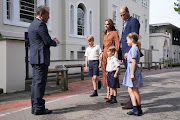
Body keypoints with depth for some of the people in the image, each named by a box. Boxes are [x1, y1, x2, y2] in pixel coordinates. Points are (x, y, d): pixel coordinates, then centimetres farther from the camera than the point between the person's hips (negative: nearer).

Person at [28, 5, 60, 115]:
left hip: (35, 58, 10)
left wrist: (52, 41, 16)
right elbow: (48, 41, -16)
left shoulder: (32, 25, 21)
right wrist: (56, 42, 4)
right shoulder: (40, 24, -11)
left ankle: (34, 107, 16)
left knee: (36, 82, 10)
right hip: (41, 58, -10)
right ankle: (38, 107, -2)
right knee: (40, 82, -7)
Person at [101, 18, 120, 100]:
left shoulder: (115, 33, -1)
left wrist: (115, 55, -16)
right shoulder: (104, 34, 19)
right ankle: (108, 93, 11)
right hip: (105, 54, 7)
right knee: (106, 73, 5)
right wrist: (102, 54, 14)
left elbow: (117, 44, -7)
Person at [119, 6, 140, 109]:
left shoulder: (134, 21, -3)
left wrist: (129, 52, -22)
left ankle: (133, 102, -4)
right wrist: (120, 55, 20)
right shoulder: (125, 24, 25)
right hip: (125, 54, 9)